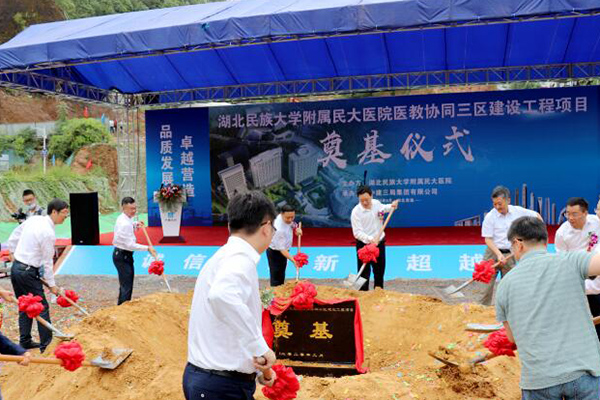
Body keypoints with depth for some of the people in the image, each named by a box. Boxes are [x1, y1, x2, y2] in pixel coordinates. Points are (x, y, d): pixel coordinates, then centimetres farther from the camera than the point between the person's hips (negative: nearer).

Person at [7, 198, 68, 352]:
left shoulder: (33, 219, 4)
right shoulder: (48, 233, -20)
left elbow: (12, 239, 13)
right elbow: (47, 262, -13)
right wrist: (52, 284, -4)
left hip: (15, 267, 9)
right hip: (28, 273, -9)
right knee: (42, 308, 0)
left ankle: (25, 341, 26)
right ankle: (46, 344, 6)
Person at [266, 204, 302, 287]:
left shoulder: (287, 219, -14)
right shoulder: (279, 229, -38)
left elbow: (291, 224, 12)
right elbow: (281, 249, -35)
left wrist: (297, 229, -9)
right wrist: (293, 260, -42)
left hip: (283, 252, 9)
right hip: (275, 253, -9)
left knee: (281, 277, 20)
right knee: (276, 280, -4)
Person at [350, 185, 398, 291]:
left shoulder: (377, 203, -3)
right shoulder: (356, 212, -20)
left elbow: (383, 208, 24)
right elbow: (357, 232, -24)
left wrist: (392, 206, 5)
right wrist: (370, 239, -37)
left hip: (379, 243, 6)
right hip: (363, 244, -5)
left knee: (380, 271, 17)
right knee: (364, 272, -2)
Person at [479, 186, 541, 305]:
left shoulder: (518, 211, -1)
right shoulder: (490, 216, -8)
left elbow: (537, 216, 15)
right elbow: (488, 239, -8)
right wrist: (498, 254, -21)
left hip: (509, 255, 3)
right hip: (493, 253, -2)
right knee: (487, 284, -5)